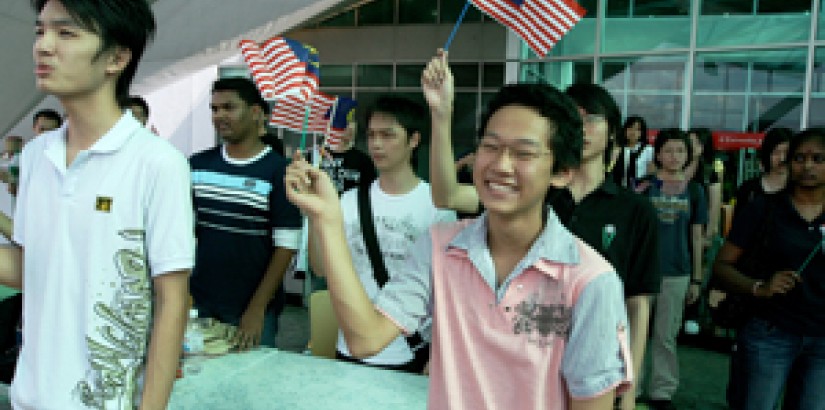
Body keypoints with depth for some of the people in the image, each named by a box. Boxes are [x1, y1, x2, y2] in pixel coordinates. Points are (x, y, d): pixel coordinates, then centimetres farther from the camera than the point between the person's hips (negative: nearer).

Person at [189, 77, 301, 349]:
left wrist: (258, 308, -14)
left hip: (253, 308, -4)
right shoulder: (197, 164, 5)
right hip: (200, 303, 4)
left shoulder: (278, 171, -9)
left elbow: (286, 247, -11)